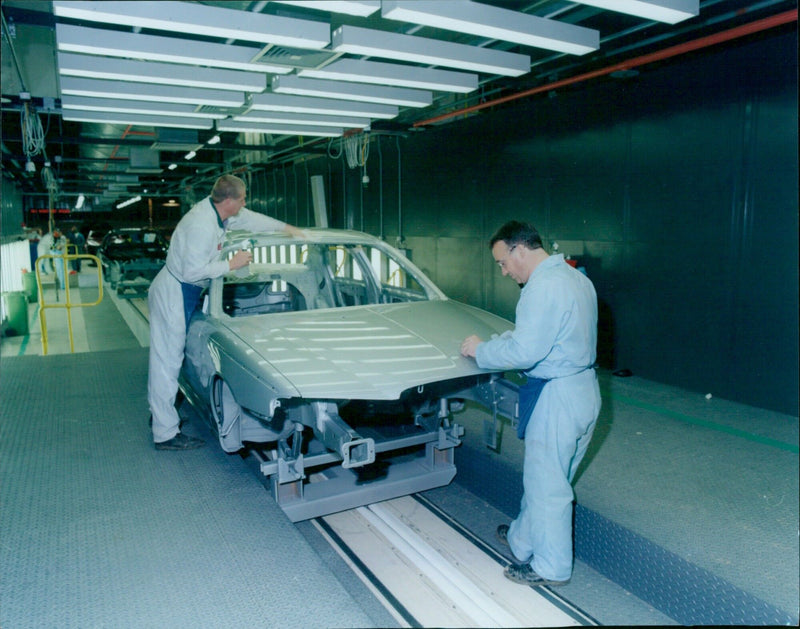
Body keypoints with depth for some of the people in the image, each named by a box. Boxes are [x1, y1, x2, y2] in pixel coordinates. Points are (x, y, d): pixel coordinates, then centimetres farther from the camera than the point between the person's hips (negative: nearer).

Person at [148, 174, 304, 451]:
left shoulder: (216, 209, 3)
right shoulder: (202, 226, -26)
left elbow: (251, 219, 17)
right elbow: (193, 271, -27)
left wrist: (287, 227, 23)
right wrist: (232, 264, -20)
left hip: (179, 292, 10)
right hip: (174, 294, -10)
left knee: (164, 358, 20)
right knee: (167, 360, -4)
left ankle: (159, 412, 36)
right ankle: (165, 433, 3)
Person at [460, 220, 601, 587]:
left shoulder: (544, 286, -21)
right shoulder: (576, 278, 11)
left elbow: (524, 352, -25)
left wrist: (480, 350, -10)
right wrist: (501, 340, 12)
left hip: (556, 396, -10)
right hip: (584, 389, 10)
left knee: (546, 484, 6)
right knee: (542, 474, 23)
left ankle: (551, 568, 23)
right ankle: (523, 540, 41)